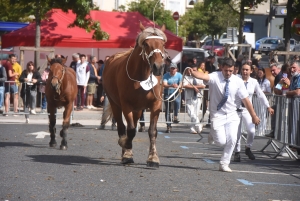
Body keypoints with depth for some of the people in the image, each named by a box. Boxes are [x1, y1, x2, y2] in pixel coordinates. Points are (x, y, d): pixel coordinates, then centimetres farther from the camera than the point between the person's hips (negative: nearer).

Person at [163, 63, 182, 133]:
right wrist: (171, 86, -35)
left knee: (177, 101, -34)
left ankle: (175, 116, -19)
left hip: (176, 93, -1)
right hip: (167, 93, 1)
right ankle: (168, 126, 10)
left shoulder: (179, 75, -1)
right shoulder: (166, 75, -3)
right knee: (167, 109, 1)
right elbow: (164, 85, -15)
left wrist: (177, 86, -32)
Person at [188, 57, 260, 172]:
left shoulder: (238, 81, -5)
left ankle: (224, 163, 11)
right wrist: (193, 73, -58)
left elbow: (245, 99, -2)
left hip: (232, 115, 3)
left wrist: (254, 116, 1)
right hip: (217, 115, -3)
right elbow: (204, 76, -36)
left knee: (232, 140, -8)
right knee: (221, 141, -11)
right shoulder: (215, 77, -14)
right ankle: (214, 134, 26)